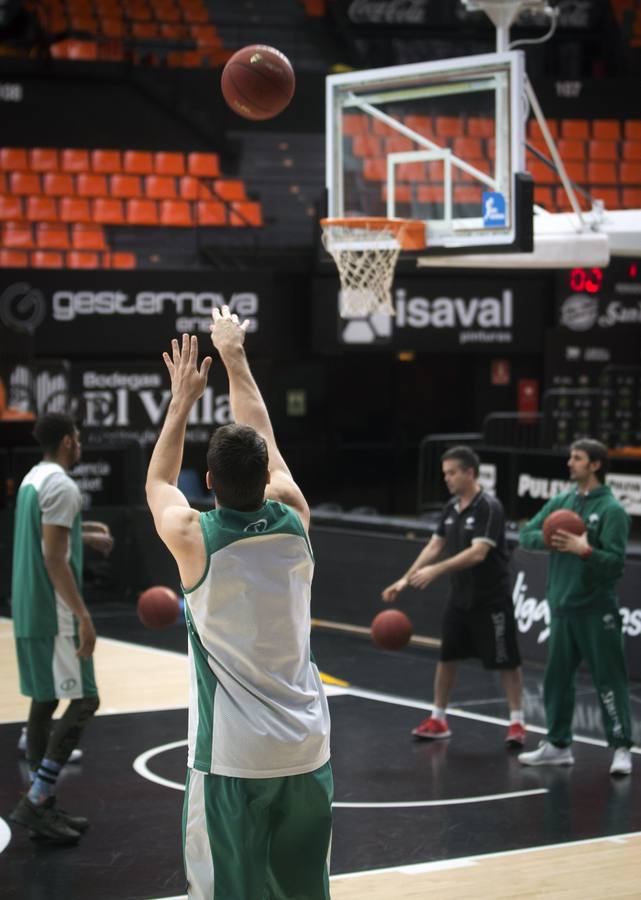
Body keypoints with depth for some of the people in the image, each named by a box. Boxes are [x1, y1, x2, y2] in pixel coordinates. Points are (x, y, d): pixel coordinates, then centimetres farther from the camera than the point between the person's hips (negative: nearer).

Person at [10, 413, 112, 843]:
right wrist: (83, 617, -22)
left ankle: (45, 808, 14)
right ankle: (36, 800, -13)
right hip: (55, 614, -10)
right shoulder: (62, 486, -15)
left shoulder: (33, 480, 14)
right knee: (83, 701, -8)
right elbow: (54, 558, -21)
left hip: (28, 610, 10)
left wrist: (84, 535, 35)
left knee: (45, 702, 11)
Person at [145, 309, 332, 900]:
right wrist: (234, 356, 27)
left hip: (232, 757, -4)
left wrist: (183, 399, 20)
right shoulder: (294, 521, -2)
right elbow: (263, 437, 15)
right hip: (307, 747, 4)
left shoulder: (193, 539, -11)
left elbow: (157, 482, 12)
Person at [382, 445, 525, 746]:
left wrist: (436, 570, -33)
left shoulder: (489, 508, -18)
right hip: (459, 597, 8)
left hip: (491, 600, -8)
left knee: (505, 660, 0)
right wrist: (405, 579, 1)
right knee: (447, 656, 11)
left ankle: (517, 722, 7)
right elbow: (434, 546, 9)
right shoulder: (451, 508, 6)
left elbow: (478, 553, -27)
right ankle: (438, 719, 20)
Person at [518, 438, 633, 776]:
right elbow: (526, 535, 8)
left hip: (597, 611, -7)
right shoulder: (561, 502, 9)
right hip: (561, 606, 7)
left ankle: (621, 749, 1)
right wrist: (548, 539, -11)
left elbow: (616, 561, -15)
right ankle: (558, 745, 23)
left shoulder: (611, 510, -9)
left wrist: (585, 550, -28)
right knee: (556, 678, 12)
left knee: (609, 680, -4)